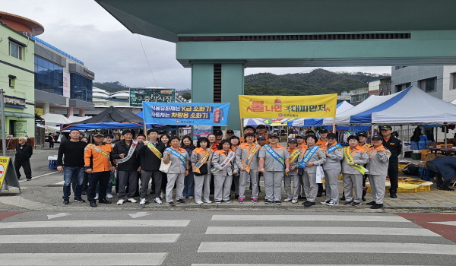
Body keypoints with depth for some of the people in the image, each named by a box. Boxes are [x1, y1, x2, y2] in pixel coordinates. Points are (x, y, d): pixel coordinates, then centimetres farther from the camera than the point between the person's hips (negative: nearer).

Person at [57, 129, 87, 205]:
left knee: (80, 183, 7)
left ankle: (78, 197, 21)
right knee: (67, 183, 0)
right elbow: (60, 155, 3)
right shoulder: (64, 144, 3)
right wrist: (59, 165, -6)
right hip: (68, 167, -2)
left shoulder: (84, 144, 7)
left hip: (80, 167, 2)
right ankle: (66, 198, 12)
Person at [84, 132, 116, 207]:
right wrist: (87, 167, -17)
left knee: (104, 185, 14)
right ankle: (91, 200, 12)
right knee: (92, 186, 2)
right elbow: (86, 157, -9)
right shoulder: (90, 146, -2)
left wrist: (113, 165, 12)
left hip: (106, 170, 4)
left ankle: (102, 198, 27)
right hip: (94, 170, -4)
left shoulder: (109, 146, 10)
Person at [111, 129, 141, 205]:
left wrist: (139, 165, 0)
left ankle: (131, 196, 19)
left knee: (133, 183, 6)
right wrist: (119, 155, -14)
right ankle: (121, 198, 11)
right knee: (122, 183, 2)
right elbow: (113, 154, 6)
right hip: (122, 168, -1)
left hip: (133, 167, 1)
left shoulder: (136, 144, 3)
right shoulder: (118, 144, 5)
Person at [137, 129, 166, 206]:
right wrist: (144, 145, -30)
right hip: (146, 168, -2)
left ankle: (157, 197, 23)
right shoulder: (143, 144, 0)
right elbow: (139, 153, -16)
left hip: (157, 168, 2)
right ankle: (143, 198, 17)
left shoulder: (161, 145, 8)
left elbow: (164, 155, 9)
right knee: (144, 184, 5)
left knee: (158, 183, 9)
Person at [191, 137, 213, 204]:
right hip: (199, 170, -5)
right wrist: (196, 168, -20)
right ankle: (198, 199, 8)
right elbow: (193, 160, -11)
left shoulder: (210, 150, 9)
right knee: (199, 185, -1)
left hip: (208, 170, 6)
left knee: (207, 185, 11)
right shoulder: (196, 150, -7)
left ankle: (206, 198, 22)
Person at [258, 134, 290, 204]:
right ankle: (269, 198, 12)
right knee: (268, 184, 3)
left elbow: (287, 158, 8)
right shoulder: (265, 148, 6)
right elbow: (261, 158, -3)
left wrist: (287, 167, -2)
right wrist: (261, 167, -13)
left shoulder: (283, 148, 10)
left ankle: (277, 199, 9)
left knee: (278, 184, 2)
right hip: (267, 170, 0)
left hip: (279, 170, 1)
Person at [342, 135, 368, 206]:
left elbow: (365, 160, -6)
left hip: (356, 171, -4)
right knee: (347, 186, 10)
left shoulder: (361, 150, -1)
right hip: (346, 171, 4)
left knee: (357, 186, 2)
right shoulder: (345, 149, 11)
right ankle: (348, 199, 23)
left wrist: (355, 162, -12)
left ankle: (357, 200, 15)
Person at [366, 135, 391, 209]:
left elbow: (384, 160, -17)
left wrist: (380, 152, -26)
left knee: (379, 187, -6)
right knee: (373, 187, 16)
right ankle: (375, 200, 28)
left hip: (379, 172, -8)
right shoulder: (370, 149, 16)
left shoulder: (385, 150, -5)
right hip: (371, 171, 8)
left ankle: (379, 202, -3)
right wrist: (366, 153, 6)